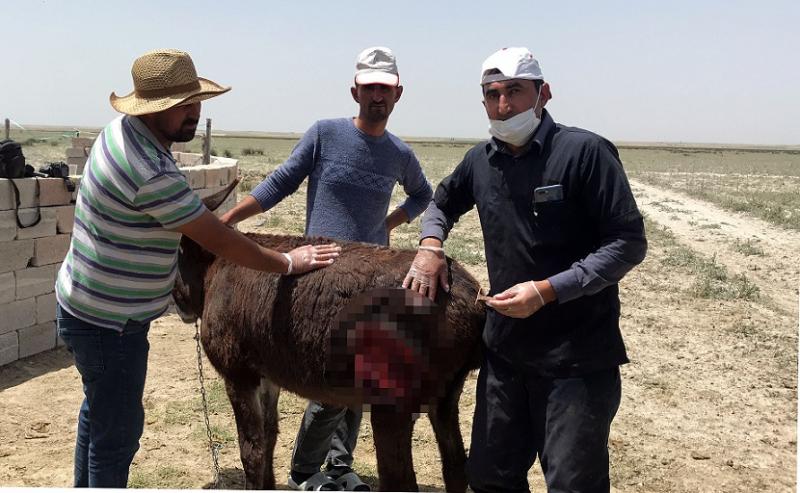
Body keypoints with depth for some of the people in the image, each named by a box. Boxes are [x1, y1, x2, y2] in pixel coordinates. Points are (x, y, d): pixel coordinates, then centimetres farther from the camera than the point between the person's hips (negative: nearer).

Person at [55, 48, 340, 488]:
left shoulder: (122, 130, -1)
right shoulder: (151, 174, -30)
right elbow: (219, 242, -23)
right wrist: (288, 262, -11)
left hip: (86, 306, 10)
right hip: (108, 323, -10)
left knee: (98, 414, 26)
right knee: (118, 432, 4)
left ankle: (87, 486, 46)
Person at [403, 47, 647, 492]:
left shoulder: (585, 151, -13)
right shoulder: (481, 161, 5)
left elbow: (629, 242, -14)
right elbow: (443, 202, 26)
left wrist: (547, 290, -21)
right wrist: (430, 246, 5)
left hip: (578, 358, -6)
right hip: (505, 350, 6)